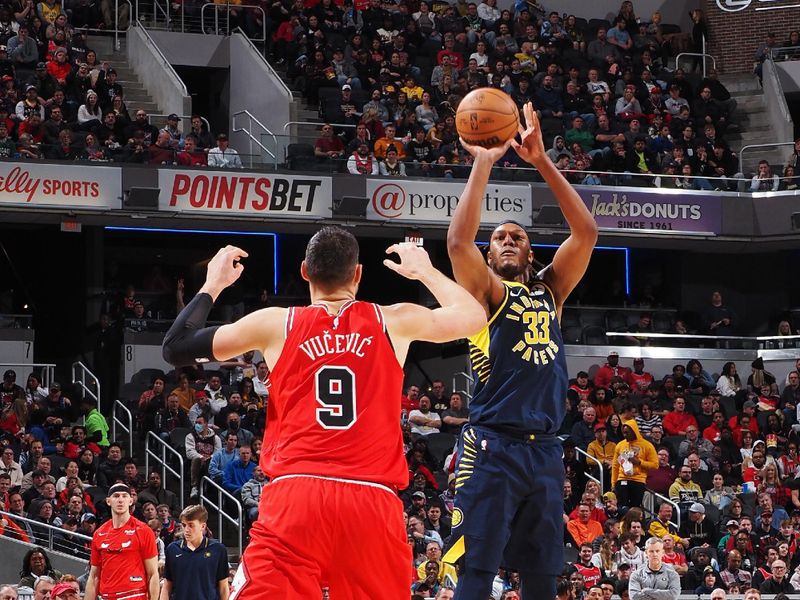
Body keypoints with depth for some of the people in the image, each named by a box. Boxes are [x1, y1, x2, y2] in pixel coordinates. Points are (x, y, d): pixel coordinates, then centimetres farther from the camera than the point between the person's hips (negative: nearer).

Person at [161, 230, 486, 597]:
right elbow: (473, 317, 28)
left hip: (294, 494, -1)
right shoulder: (394, 322, 10)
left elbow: (176, 348, 17)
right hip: (373, 501, 1)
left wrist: (213, 285, 30)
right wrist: (425, 272, 43)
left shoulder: (276, 324, 8)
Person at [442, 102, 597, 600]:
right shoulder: (485, 291, 5)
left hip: (545, 449, 5)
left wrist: (542, 161, 2)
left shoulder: (550, 290, 18)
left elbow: (586, 233, 8)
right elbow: (458, 242, -14)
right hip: (493, 446, -5)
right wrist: (484, 163, -11)